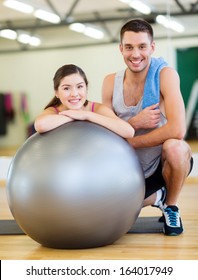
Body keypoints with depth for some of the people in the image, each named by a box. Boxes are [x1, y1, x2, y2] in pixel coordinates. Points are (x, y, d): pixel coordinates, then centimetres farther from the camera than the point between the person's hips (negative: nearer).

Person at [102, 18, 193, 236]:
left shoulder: (165, 74, -20)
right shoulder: (110, 82, -6)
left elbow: (177, 129, -32)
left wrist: (130, 142, -23)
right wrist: (135, 123, -22)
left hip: (164, 163, -5)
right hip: (131, 170, 5)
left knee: (175, 147, -37)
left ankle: (171, 206, -7)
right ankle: (156, 197, 30)